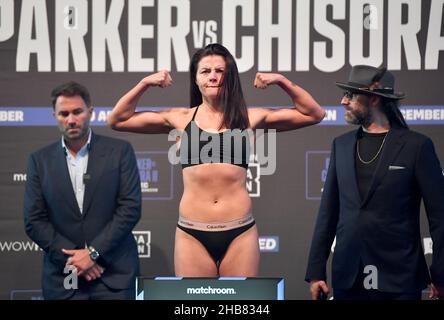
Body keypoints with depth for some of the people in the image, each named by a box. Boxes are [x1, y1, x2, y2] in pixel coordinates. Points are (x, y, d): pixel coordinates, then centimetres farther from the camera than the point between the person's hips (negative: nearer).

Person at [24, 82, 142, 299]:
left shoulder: (119, 151, 2)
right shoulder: (40, 160, 6)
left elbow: (131, 208, -4)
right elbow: (34, 221, 2)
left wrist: (93, 252, -11)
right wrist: (71, 258, -9)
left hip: (114, 274, -1)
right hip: (62, 279, 1)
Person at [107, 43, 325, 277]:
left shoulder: (248, 118, 9)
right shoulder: (180, 119, 8)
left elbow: (314, 114, 12)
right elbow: (117, 121, 10)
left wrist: (281, 81, 3)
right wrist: (144, 84, 2)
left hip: (239, 233, 0)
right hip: (192, 234, 0)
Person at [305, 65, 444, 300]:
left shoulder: (416, 146, -3)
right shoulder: (341, 145, 11)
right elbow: (328, 212, 12)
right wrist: (316, 272, 6)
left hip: (398, 280, -4)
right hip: (347, 279, 4)